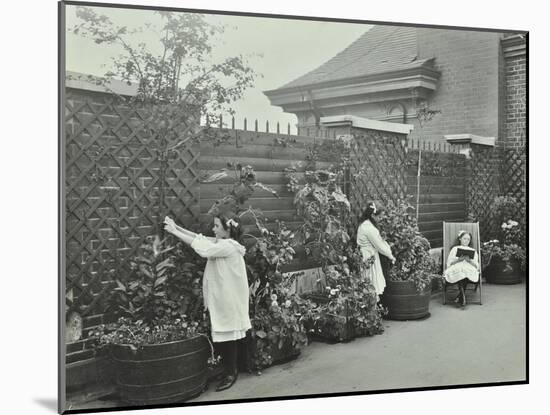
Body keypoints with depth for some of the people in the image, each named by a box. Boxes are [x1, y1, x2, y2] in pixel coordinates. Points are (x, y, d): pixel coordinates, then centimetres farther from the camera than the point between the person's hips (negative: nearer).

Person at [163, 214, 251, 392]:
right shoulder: (220, 243, 9)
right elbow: (199, 238, 8)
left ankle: (231, 373, 15)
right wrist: (177, 228, -2)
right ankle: (230, 370, 25)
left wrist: (175, 231, -20)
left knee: (227, 337, 2)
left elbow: (202, 247, -24)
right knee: (219, 338, 13)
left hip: (228, 300, -9)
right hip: (219, 299, 9)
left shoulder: (229, 246, -18)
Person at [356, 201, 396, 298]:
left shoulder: (364, 224, 9)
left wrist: (389, 249, 10)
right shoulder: (369, 228, -23)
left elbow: (379, 240, 15)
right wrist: (391, 256, -5)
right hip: (369, 258, -10)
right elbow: (379, 245, -16)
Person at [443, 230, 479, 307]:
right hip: (456, 268, -1)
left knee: (466, 271, -38)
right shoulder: (455, 249, 25)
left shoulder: (472, 250, 28)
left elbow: (476, 265, 14)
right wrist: (458, 259, -4)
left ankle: (460, 295, -32)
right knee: (460, 271, -39)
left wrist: (469, 260, -5)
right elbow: (449, 263, 12)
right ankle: (463, 295, -43)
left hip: (469, 268, 1)